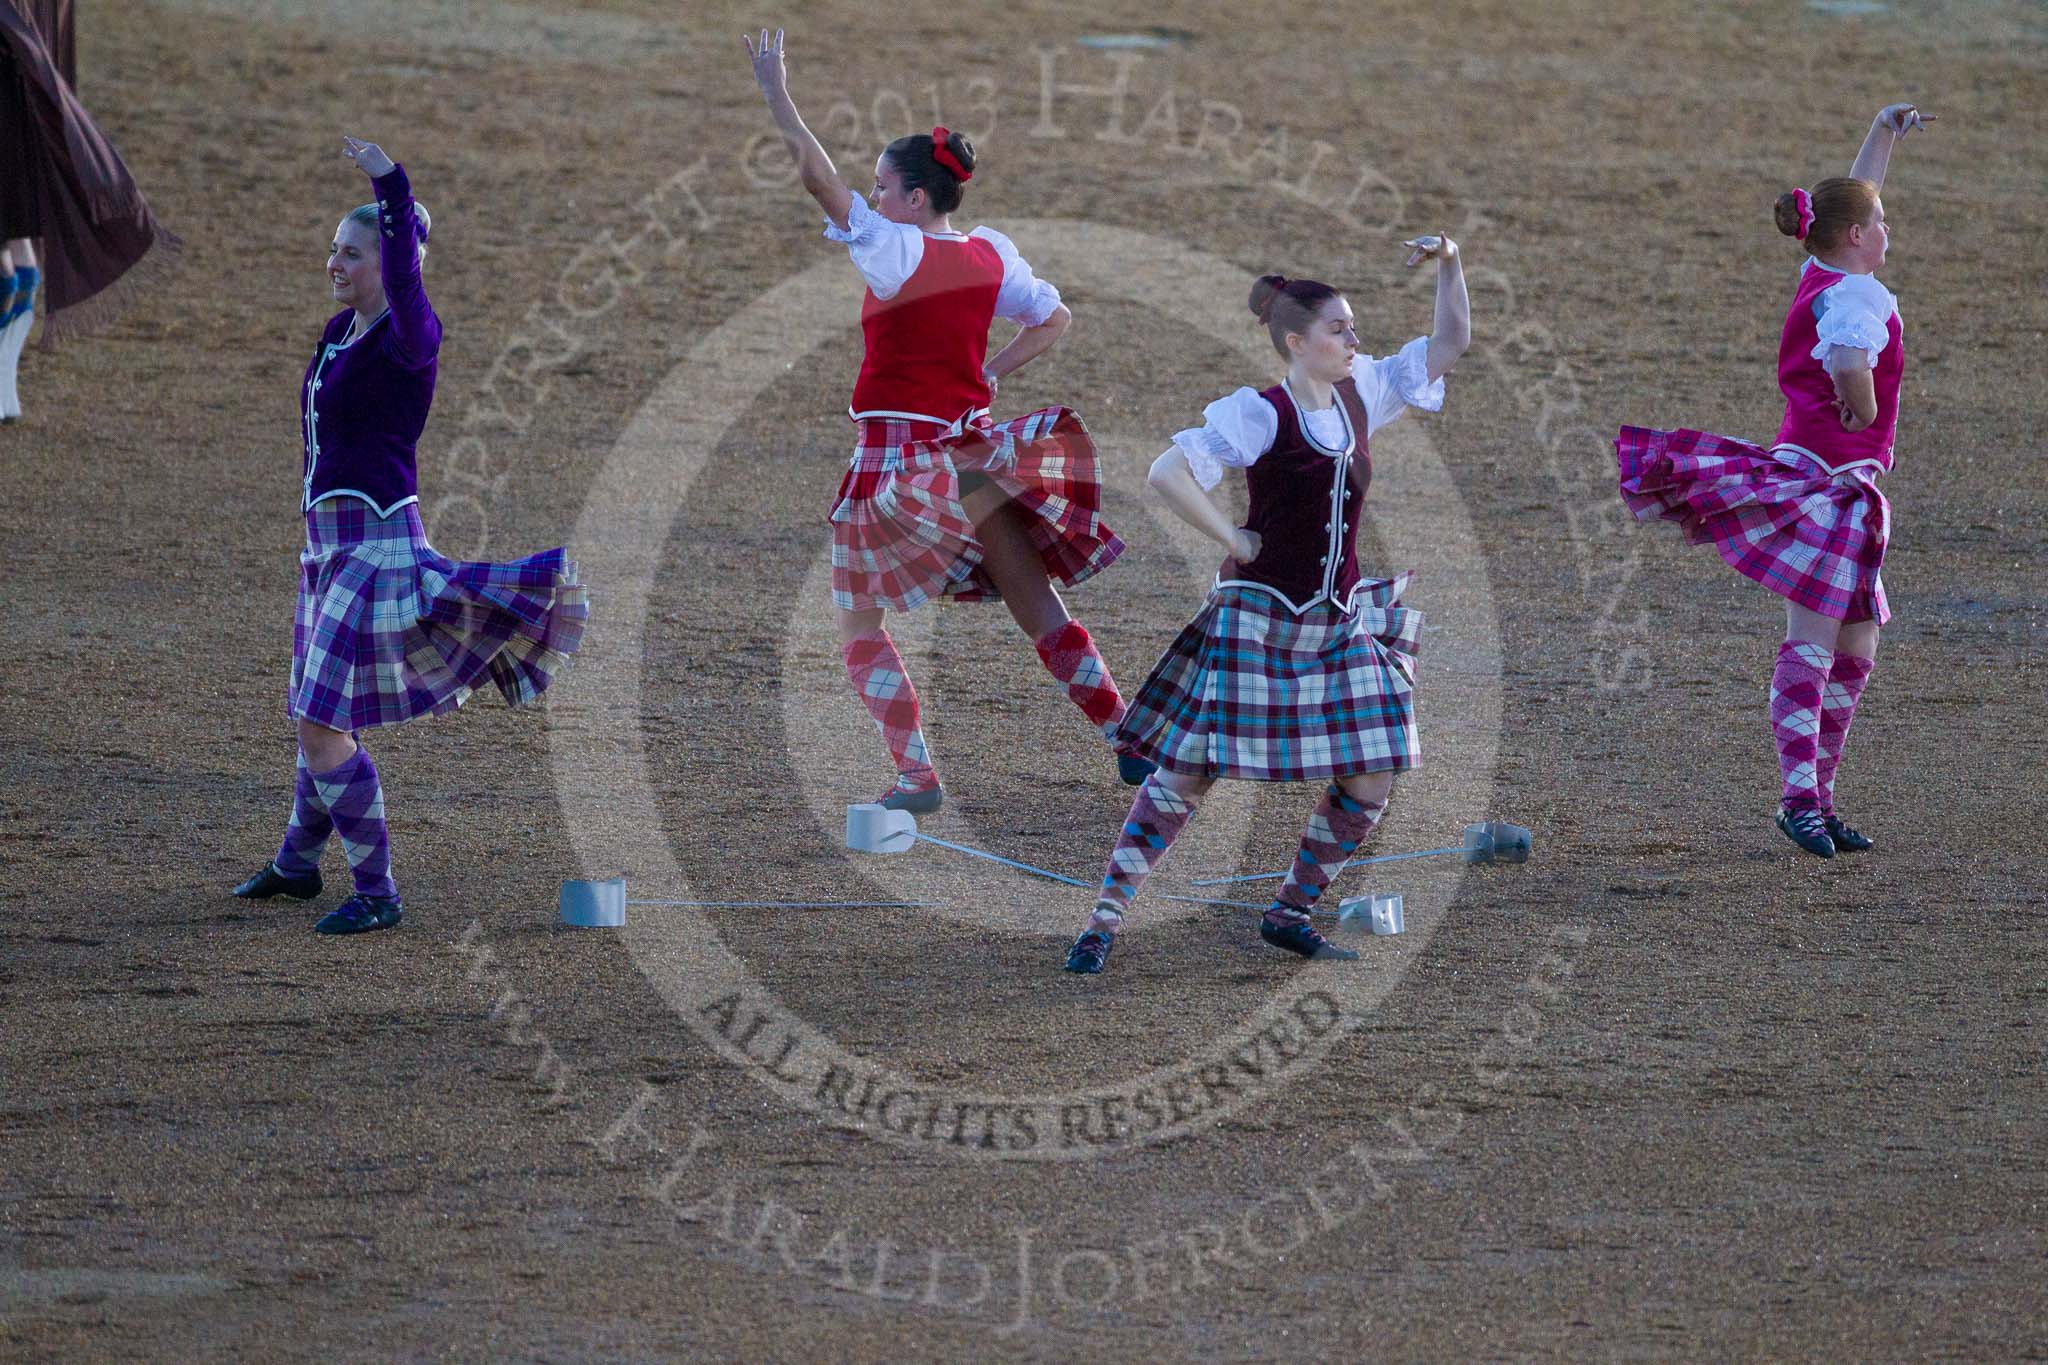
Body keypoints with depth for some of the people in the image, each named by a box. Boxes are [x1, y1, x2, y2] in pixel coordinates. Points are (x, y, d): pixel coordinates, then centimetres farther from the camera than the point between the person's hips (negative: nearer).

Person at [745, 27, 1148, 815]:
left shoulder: (896, 251, -15)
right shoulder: (991, 256, 3)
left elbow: (816, 175, -18)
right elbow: (1055, 321, 14)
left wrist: (775, 91, -11)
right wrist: (990, 376, 12)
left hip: (896, 450, -6)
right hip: (967, 449, 6)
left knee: (859, 626, 7)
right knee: (1042, 614, 10)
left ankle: (915, 776, 0)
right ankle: (1129, 740, 7)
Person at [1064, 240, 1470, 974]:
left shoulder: (1360, 395, 5)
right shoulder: (1259, 415, -15)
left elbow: (1450, 342, 13)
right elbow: (1168, 473, -22)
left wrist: (1450, 264, -1)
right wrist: (1234, 541, -16)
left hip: (1340, 624, 7)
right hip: (1259, 620, -7)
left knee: (1370, 781, 1)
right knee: (1188, 773, -5)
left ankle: (1290, 914, 17)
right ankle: (1105, 920, 0)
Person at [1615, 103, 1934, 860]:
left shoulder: (1821, 277, 15)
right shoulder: (1855, 294, -14)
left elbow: (1853, 197, 35)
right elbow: (1850, 365, -34)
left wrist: (1885, 130, 41)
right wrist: (1863, 416, -14)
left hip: (1836, 483, 11)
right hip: (1827, 476, -11)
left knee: (1854, 647, 11)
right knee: (1813, 640, -14)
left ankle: (1816, 795, 13)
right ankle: (1800, 793, -19)